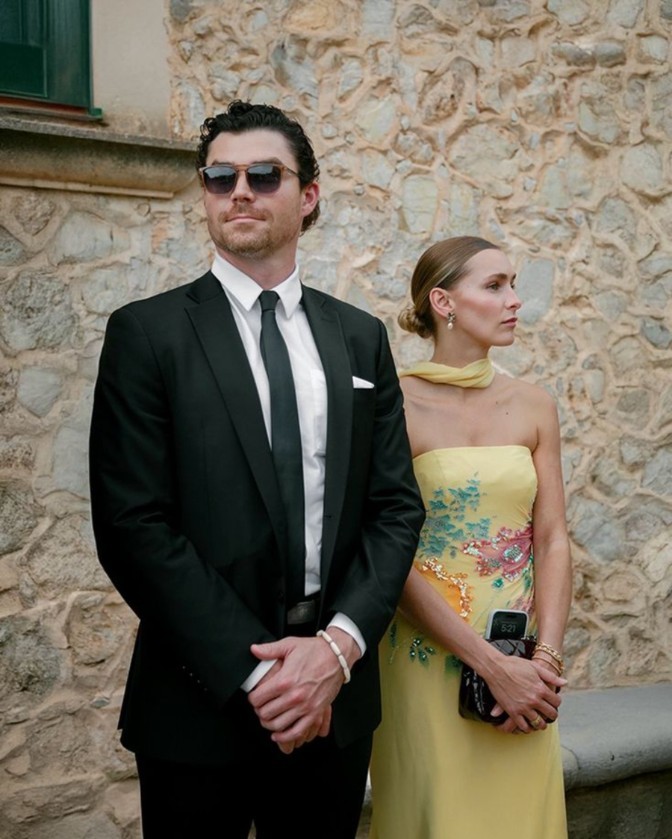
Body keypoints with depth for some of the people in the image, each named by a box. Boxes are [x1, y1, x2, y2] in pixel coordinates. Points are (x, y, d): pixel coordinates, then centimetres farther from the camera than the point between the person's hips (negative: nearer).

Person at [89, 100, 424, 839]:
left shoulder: (360, 337, 7)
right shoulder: (147, 332, -4)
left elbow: (396, 507, 4)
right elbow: (134, 525, -11)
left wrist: (338, 645, -11)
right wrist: (255, 672, -15)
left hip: (336, 698, 4)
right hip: (201, 704, -3)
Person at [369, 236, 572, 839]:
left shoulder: (533, 406, 4)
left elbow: (552, 539, 2)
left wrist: (546, 661, -11)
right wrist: (494, 667, -16)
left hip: (521, 666, 4)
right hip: (429, 659, -4)